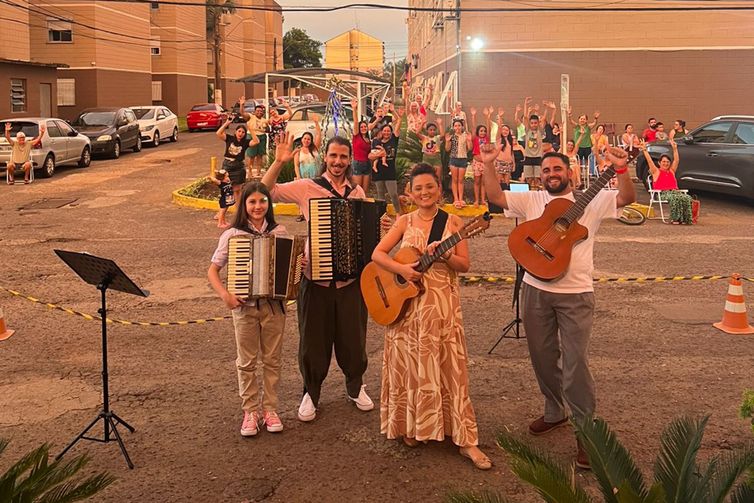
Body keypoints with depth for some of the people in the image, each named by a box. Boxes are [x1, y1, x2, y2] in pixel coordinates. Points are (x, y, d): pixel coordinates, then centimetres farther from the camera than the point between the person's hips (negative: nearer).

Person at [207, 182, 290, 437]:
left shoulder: (279, 231, 0)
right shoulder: (232, 235, -6)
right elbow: (213, 270, -4)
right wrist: (224, 294, -18)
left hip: (274, 305, 2)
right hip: (245, 306, -1)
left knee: (272, 359, 10)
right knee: (247, 362, 8)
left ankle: (270, 409, 24)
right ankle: (250, 411, 20)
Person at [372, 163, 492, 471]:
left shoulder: (452, 222, 2)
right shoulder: (405, 222, 5)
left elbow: (464, 265, -1)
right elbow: (377, 254, -1)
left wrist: (445, 255, -20)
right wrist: (401, 268, -16)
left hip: (442, 304, -1)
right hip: (406, 303, 2)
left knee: (448, 367, -1)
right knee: (410, 365, 7)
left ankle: (465, 440, 4)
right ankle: (410, 426, 26)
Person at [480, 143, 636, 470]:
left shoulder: (591, 200, 0)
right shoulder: (530, 200, 8)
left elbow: (627, 198, -13)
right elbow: (495, 196, -3)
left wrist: (620, 167, -28)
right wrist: (489, 164, -15)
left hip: (576, 294, -4)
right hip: (535, 290, 4)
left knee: (575, 362, -5)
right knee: (542, 356, 16)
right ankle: (554, 412, 37)